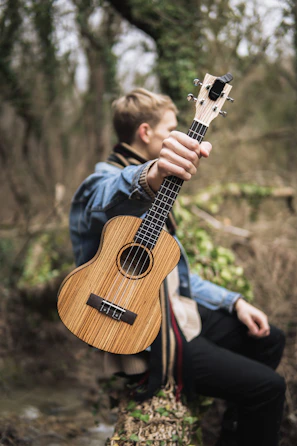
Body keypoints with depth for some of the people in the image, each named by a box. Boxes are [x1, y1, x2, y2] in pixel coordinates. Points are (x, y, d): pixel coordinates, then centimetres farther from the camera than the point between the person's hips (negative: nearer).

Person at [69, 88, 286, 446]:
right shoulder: (103, 184, -15)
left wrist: (234, 301, 10)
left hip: (174, 314, 10)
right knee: (266, 387, -17)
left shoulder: (148, 196, 16)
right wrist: (149, 175, -66)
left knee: (269, 341, 16)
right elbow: (109, 198, -43)